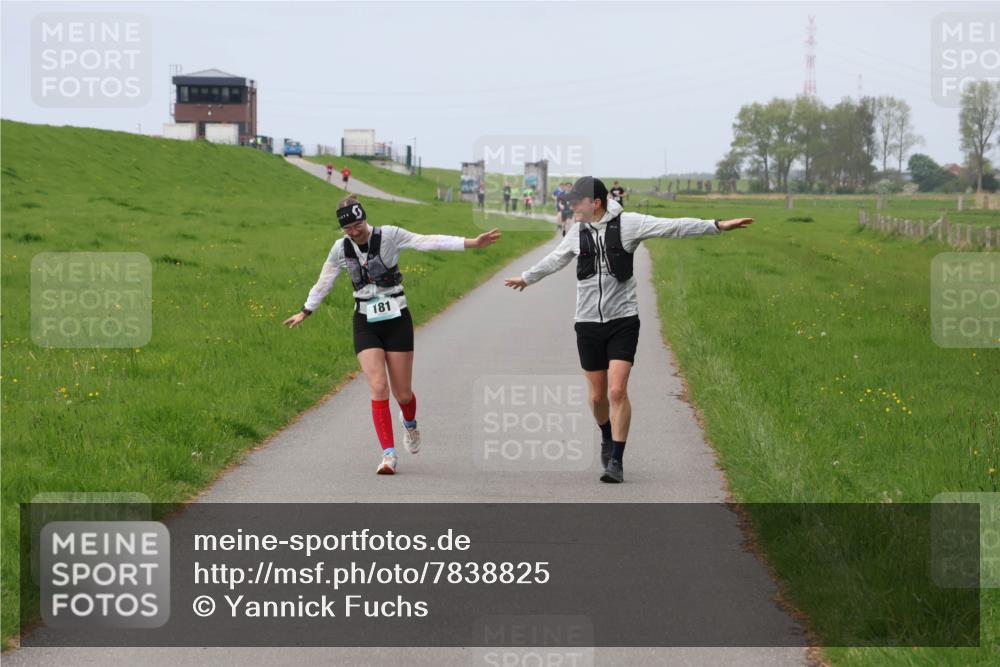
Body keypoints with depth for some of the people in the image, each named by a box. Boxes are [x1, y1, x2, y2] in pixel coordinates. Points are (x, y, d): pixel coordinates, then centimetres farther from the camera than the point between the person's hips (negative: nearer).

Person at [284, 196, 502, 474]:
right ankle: (389, 454, -10)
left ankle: (410, 423, 41)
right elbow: (324, 282, 13)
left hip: (396, 321, -1)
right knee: (379, 387, -15)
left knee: (403, 394, 4)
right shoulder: (340, 249, -1)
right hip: (365, 325, 2)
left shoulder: (389, 236, -10)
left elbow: (429, 242, -17)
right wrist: (305, 312, 18)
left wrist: (473, 242, -24)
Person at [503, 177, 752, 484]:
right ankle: (608, 438, 37)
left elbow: (672, 227, -15)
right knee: (597, 394, 8)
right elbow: (556, 259, 26)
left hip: (622, 320, -4)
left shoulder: (627, 223, -8)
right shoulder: (578, 231, 6)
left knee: (617, 391, -13)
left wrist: (717, 225, -23)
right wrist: (527, 277, 40)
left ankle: (616, 461, -7)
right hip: (588, 322, 4)